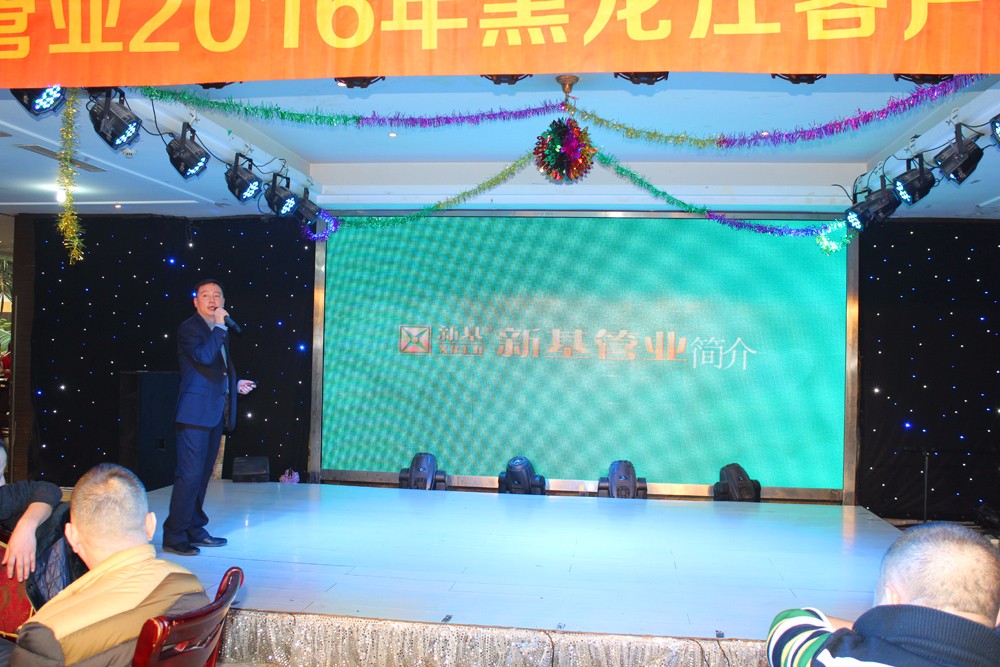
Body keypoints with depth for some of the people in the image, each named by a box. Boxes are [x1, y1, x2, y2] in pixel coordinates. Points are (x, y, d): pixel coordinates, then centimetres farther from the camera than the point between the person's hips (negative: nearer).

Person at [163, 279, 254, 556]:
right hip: (196, 411, -9)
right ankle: (174, 535, -1)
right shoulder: (188, 328, -6)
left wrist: (236, 384, 15)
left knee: (203, 474, 14)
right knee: (190, 473, -9)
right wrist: (220, 326, -15)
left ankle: (195, 529, 23)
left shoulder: (220, 331, 19)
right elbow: (204, 356, -25)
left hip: (217, 412, 9)